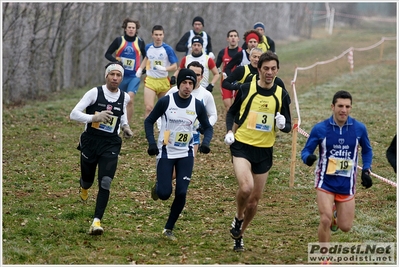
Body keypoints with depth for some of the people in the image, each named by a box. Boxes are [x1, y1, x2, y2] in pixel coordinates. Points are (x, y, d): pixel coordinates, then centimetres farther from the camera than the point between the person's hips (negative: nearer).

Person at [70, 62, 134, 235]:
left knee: (105, 182, -15)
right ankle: (84, 187, 54)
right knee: (88, 180, 14)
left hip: (110, 144, 1)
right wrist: (94, 118, -32)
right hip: (90, 141, -1)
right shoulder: (95, 93, -10)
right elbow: (74, 114, -15)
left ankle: (97, 221, -13)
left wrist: (125, 126, 5)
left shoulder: (124, 97, 2)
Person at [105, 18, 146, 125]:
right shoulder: (119, 40, 3)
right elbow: (107, 54, 7)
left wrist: (142, 69, 0)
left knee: (130, 98, -21)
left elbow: (146, 58, 14)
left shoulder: (140, 42, 4)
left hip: (134, 76, -2)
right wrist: (116, 60, -12)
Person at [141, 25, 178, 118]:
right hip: (150, 81, 1)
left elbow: (175, 67, -8)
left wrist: (164, 69, -26)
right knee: (149, 107, -14)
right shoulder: (148, 47, 3)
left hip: (163, 81, -1)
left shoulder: (168, 49, -8)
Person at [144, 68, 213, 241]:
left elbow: (208, 127, 9)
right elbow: (149, 121, -1)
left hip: (186, 155, 2)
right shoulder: (165, 101, -9)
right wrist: (152, 143, -14)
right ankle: (158, 187, 30)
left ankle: (169, 229, 9)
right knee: (164, 194, -9)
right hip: (165, 153, -2)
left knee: (181, 193, -7)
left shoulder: (198, 106, -2)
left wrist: (205, 143, -11)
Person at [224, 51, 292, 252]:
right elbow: (232, 112, 11)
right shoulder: (246, 89, -4)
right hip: (242, 146, -3)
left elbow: (287, 127, 6)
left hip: (265, 151, 3)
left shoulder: (281, 95, 1)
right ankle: (238, 218, 4)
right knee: (246, 187, -27)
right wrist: (229, 131, -6)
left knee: (254, 200, 9)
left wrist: (283, 124, -18)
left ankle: (239, 235, 32)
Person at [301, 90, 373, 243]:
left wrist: (366, 171, 2)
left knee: (345, 227, 7)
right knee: (325, 220, -19)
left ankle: (336, 212, 43)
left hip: (347, 184, 2)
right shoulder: (320, 129, -9)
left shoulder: (359, 128, -3)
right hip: (325, 182, -2)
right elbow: (306, 151, -3)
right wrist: (308, 158, -26)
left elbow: (367, 150, 14)